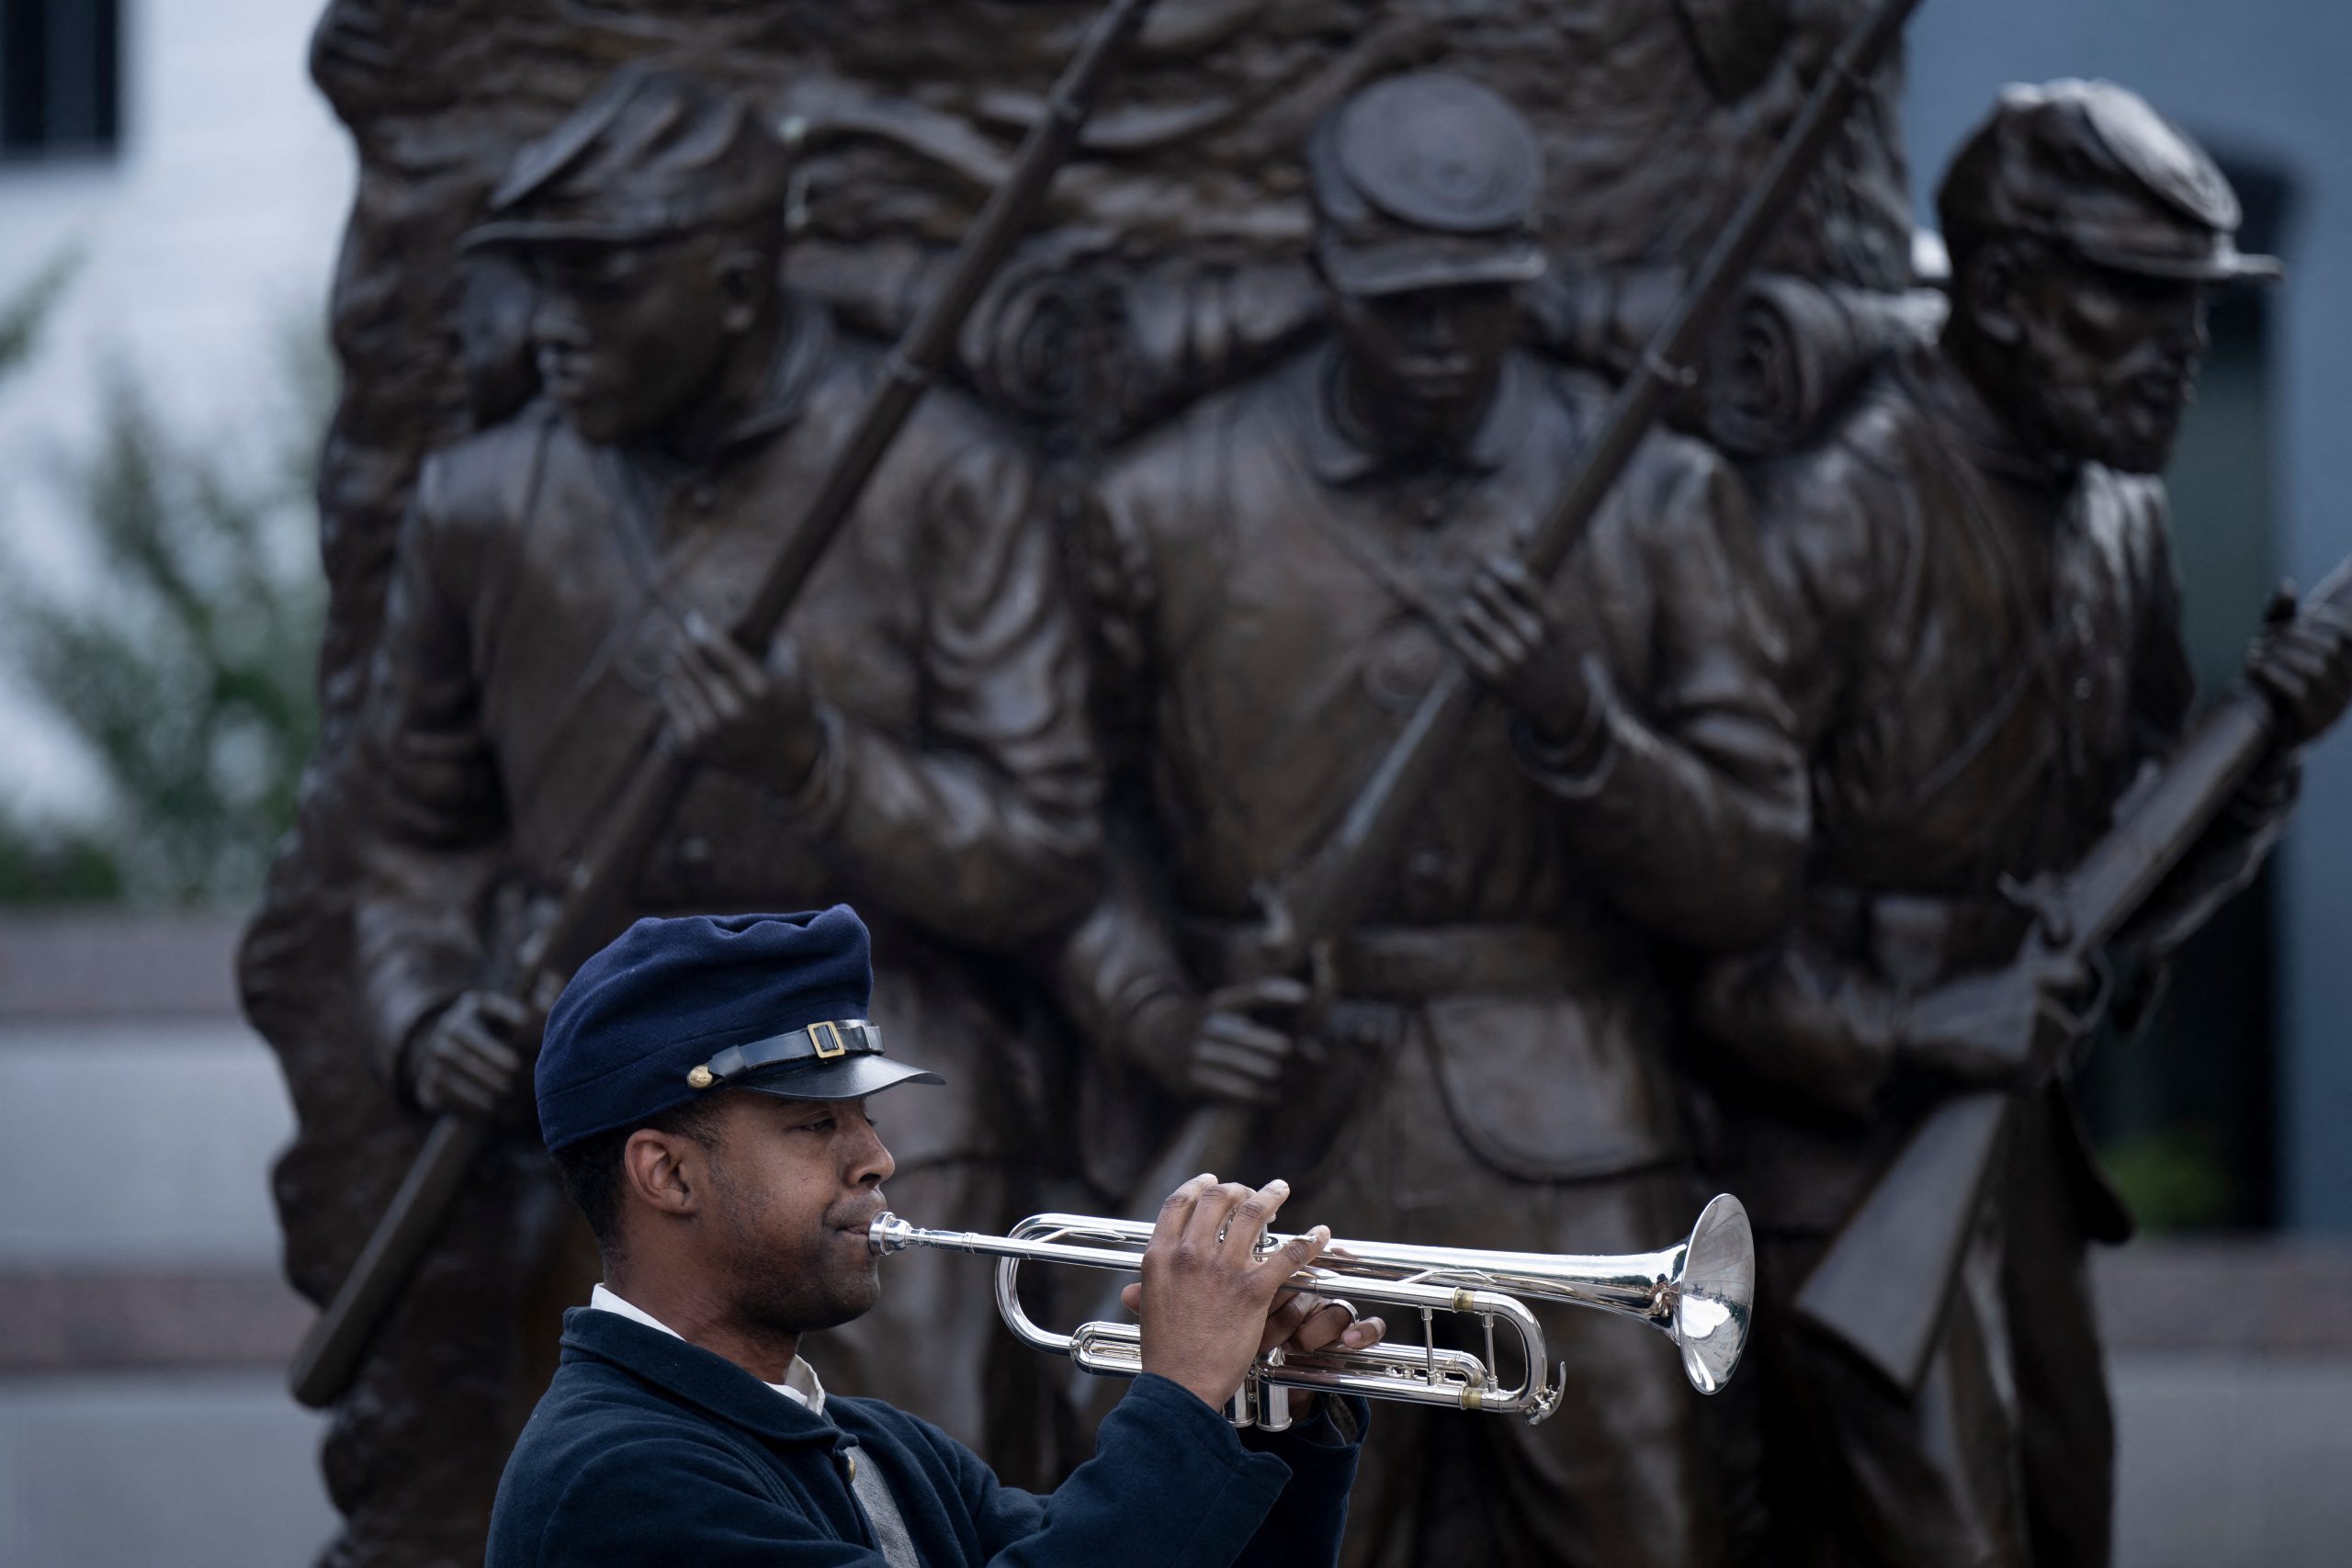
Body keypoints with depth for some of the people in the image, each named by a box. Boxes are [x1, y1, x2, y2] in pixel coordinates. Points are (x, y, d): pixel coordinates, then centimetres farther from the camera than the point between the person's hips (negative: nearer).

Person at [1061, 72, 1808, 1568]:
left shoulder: (1656, 501, 5)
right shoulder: (1169, 510, 4)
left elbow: (1751, 875, 4)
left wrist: (1569, 719, -12)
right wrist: (1158, 1023, -5)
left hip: (1570, 1160, 0)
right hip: (1275, 1155, 0)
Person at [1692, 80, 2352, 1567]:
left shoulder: (2120, 523, 10)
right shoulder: (1844, 523, -16)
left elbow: (2131, 896, 13)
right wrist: (1901, 1036, -22)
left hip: (2011, 1137, 9)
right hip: (1846, 1152, -9)